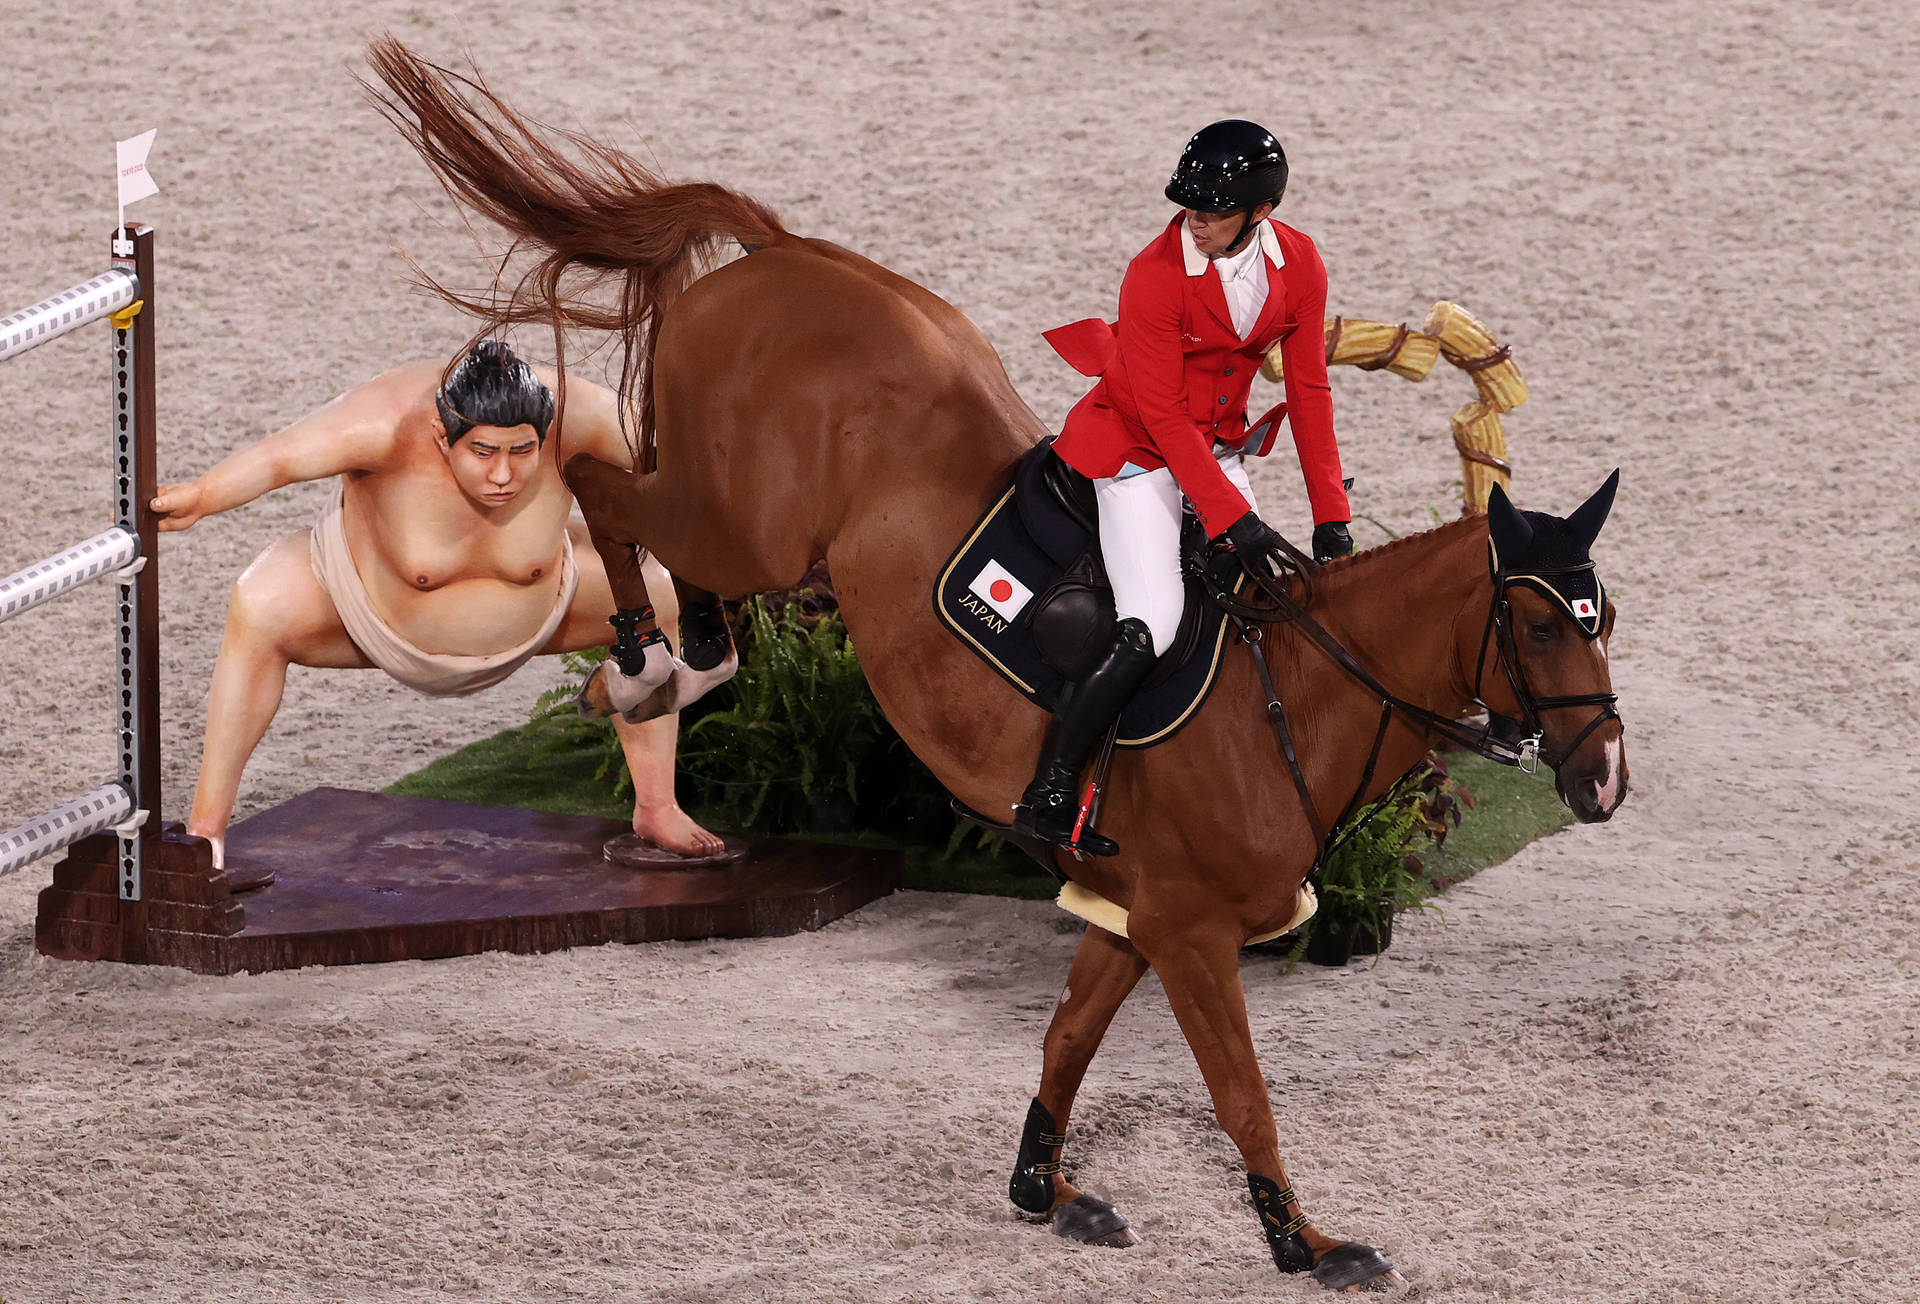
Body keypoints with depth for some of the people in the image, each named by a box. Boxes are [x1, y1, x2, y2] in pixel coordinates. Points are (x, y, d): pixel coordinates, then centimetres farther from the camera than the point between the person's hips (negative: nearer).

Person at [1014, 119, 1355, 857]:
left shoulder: (1299, 266, -8)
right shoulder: (1155, 277, -25)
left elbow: (1308, 391, -2)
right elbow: (1164, 416, -22)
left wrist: (1330, 518, -4)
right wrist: (1232, 516, -25)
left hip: (1218, 447, 7)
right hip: (1137, 446, -7)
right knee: (1149, 628, -18)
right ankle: (1047, 796, -12)